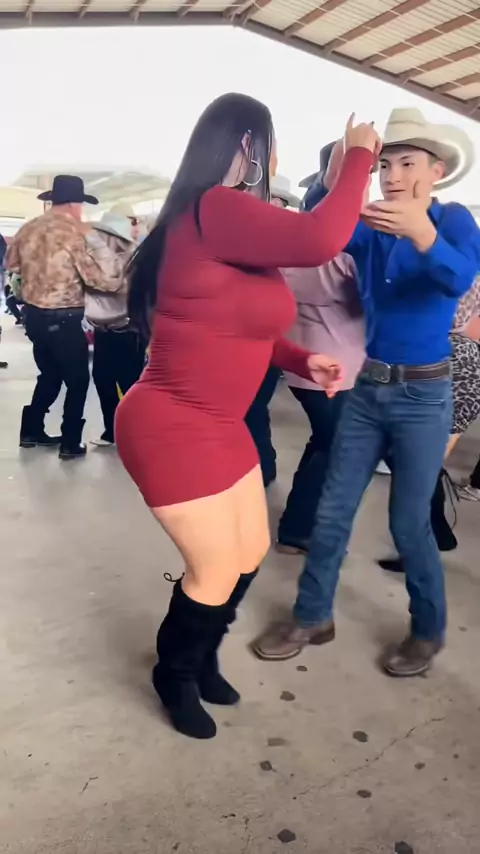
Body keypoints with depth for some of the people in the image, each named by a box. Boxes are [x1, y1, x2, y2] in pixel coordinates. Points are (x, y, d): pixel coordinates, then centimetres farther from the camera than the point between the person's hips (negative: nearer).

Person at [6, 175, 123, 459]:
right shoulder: (75, 234, -17)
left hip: (33, 315, 7)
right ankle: (70, 443, 13)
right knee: (77, 380, 10)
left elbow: (12, 263, 22)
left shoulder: (28, 229, 4)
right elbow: (108, 280, -21)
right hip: (63, 320, -7)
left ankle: (31, 431, 31)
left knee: (50, 374, 25)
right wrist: (95, 239, -15)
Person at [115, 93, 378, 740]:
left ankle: (202, 656, 43)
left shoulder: (232, 222, 11)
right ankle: (174, 672, 35)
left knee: (251, 553, 17)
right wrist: (358, 154, -14)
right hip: (172, 430, -10)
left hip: (218, 426, 10)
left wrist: (306, 362, 1)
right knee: (217, 571, 4)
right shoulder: (214, 210, -20)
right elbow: (322, 239, -31)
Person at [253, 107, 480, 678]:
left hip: (424, 395, -4)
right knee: (332, 511, 7)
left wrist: (420, 231, -45)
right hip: (368, 387, 4)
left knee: (408, 521, 4)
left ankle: (428, 631, 27)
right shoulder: (370, 226, 3)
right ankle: (312, 617, 24)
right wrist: (331, 187, -33)